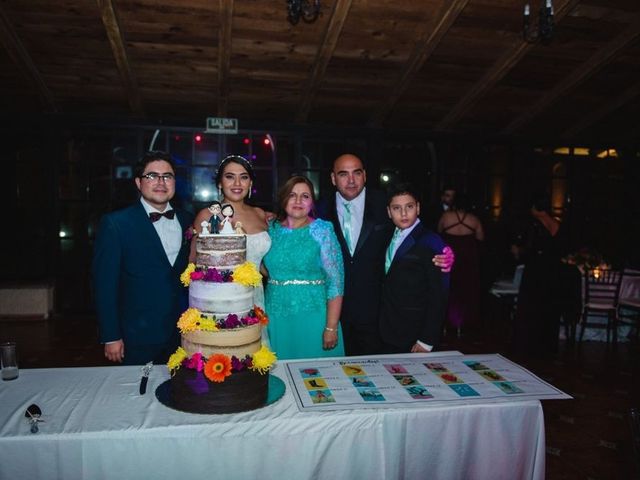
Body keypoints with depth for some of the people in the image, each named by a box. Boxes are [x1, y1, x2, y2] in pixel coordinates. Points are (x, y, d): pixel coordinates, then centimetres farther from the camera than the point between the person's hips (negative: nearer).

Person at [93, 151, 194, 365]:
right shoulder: (116, 223, -8)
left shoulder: (186, 221, 5)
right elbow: (105, 283, -8)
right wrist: (111, 337, -10)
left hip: (183, 334, 4)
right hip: (139, 338, -4)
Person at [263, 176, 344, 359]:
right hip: (275, 318, 3)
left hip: (312, 317, -3)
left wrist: (331, 328, -13)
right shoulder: (272, 229, 5)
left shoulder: (322, 231, -5)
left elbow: (335, 282, -9)